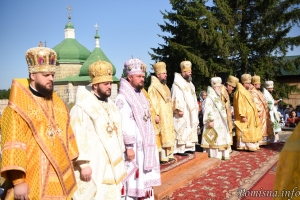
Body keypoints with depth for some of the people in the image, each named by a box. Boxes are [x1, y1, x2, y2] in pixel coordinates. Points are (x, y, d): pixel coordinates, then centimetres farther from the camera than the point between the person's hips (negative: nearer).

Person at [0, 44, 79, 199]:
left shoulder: (57, 102, 11)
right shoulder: (19, 106, -9)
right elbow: (14, 144, -14)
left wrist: (74, 163, 13)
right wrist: (18, 181, -18)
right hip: (34, 182, -6)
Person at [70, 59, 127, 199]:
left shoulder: (110, 105, 12)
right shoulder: (82, 108, -14)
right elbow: (78, 138, -19)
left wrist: (120, 159, 17)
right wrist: (83, 164, -21)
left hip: (111, 165, 8)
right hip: (93, 166, -8)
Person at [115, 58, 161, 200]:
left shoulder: (140, 95, 12)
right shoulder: (122, 98, -15)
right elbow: (123, 125, -20)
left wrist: (150, 143, 16)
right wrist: (129, 146, -22)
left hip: (146, 144, 9)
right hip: (134, 145, -9)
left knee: (146, 177, 17)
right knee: (133, 179, 1)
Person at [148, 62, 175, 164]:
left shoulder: (164, 86, 18)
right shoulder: (153, 87, -10)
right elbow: (153, 102, -18)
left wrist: (171, 112, 19)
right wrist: (156, 115, -24)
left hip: (168, 115, 9)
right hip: (161, 116, -9)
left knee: (169, 135, 11)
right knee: (162, 135, -9)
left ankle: (169, 155, 19)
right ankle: (163, 157, -4)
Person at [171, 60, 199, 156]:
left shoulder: (189, 83, 19)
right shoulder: (177, 83, -10)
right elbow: (176, 97, -18)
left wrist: (196, 108, 18)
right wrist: (179, 109, -24)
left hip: (190, 112, 9)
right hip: (183, 112, -9)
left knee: (190, 130, 10)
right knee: (182, 130, -9)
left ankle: (188, 147, 17)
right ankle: (180, 149, -6)